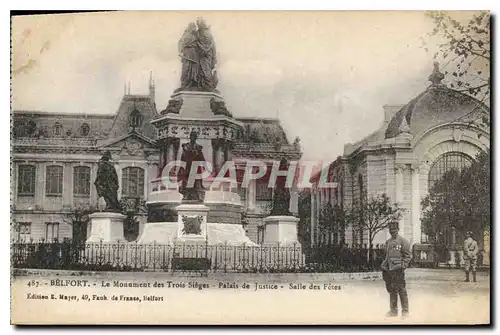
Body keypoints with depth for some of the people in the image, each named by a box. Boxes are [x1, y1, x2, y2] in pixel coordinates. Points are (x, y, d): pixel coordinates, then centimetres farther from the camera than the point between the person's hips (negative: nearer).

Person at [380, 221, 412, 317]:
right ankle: (393, 310, 18)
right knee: (391, 290, 10)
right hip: (389, 270, 6)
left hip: (398, 270, -6)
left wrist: (403, 266, -13)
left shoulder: (403, 241, -3)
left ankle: (405, 311, 1)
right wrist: (384, 266, 16)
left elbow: (408, 256, -4)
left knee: (401, 290, -6)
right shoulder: (388, 242, 17)